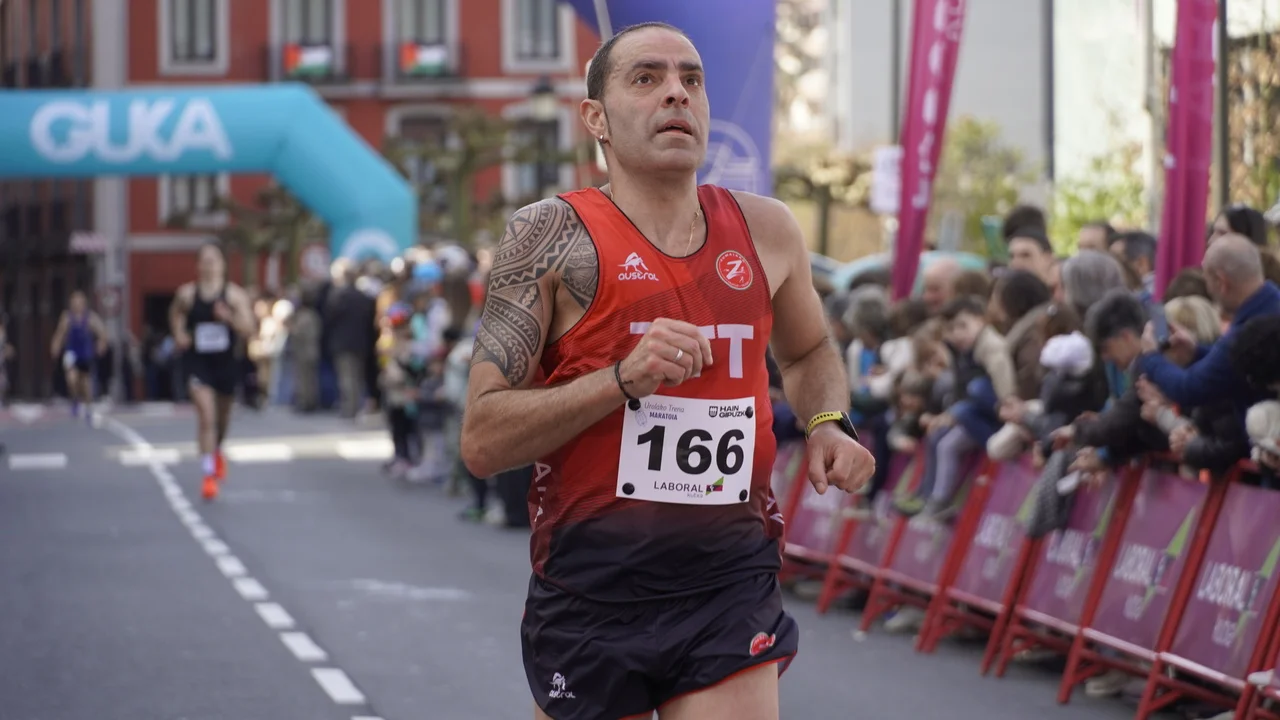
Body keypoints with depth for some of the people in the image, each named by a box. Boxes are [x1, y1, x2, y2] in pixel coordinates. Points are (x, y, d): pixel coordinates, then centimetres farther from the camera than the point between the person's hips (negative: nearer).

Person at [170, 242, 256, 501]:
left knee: (222, 417, 20)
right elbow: (176, 313, 19)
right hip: (199, 363, -1)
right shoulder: (187, 294, -3)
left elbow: (249, 330, -10)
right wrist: (179, 333, 0)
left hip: (226, 363, 1)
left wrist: (229, 318, -27)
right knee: (206, 417, -15)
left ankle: (217, 451, 53)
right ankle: (209, 474, -15)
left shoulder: (235, 295, -7)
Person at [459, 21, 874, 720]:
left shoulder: (765, 230, 6)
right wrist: (624, 380, -22)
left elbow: (808, 351, 28)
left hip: (732, 590, 2)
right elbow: (481, 441, -12)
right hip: (591, 594, -2)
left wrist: (827, 423, 7)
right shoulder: (554, 235, -6)